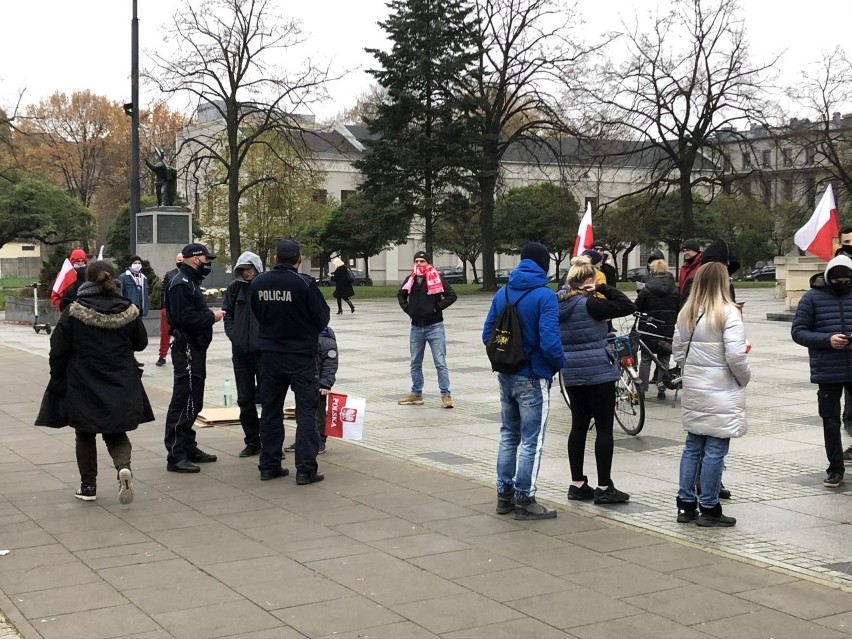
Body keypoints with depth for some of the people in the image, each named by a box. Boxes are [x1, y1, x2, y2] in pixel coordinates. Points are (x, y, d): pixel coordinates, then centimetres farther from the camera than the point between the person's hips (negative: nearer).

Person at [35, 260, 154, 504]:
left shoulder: (74, 312, -11)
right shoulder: (128, 311, -5)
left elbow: (58, 350, -7)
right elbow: (141, 343, 8)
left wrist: (58, 381, 4)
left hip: (82, 386, -2)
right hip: (121, 386, 2)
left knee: (85, 435, 16)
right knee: (116, 433, 14)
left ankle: (88, 486, 20)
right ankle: (124, 466, -14)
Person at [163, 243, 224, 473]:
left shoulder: (190, 282, 18)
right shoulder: (181, 284, -16)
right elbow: (184, 318, -26)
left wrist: (209, 314, 3)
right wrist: (211, 317, -17)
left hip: (195, 348, 11)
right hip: (187, 349, -11)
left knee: (193, 403, 17)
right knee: (183, 403, -9)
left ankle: (189, 448, 27)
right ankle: (176, 456, -6)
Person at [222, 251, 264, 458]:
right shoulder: (235, 288, 7)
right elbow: (227, 313, 15)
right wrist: (232, 333, 2)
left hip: (263, 350, -5)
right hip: (240, 351, 5)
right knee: (245, 400, 11)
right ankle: (252, 441, 21)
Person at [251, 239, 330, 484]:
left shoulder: (258, 283, -2)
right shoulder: (305, 283, -16)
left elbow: (256, 314, 10)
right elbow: (322, 318, -8)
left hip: (270, 355, 4)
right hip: (301, 355, -4)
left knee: (271, 410, 14)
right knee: (306, 411, 1)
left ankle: (269, 465, 18)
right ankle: (306, 469, -3)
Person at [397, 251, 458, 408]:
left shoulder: (437, 278, -6)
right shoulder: (410, 279, 7)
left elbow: (451, 295, -8)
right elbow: (400, 295, 23)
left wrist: (438, 307, -13)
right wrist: (407, 308, 8)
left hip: (434, 327, -5)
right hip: (416, 327, 5)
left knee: (440, 363, -5)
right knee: (415, 364, 13)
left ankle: (445, 395, -1)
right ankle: (416, 394, 23)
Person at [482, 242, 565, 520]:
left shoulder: (502, 293, 4)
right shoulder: (544, 295, -15)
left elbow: (487, 334, 7)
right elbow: (550, 341, -22)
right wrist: (561, 363, -5)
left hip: (506, 376, 7)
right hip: (533, 378, -6)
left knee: (509, 435, 17)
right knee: (532, 441, 2)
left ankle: (504, 495, 22)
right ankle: (524, 500, 8)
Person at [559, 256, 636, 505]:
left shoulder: (560, 304, 5)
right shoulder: (590, 304, -16)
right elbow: (628, 307, -17)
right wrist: (603, 288, -12)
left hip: (571, 374, 8)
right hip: (598, 372, -7)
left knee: (579, 426, 12)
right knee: (604, 428, 0)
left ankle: (577, 484, 17)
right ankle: (604, 488, 3)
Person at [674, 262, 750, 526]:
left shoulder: (686, 313, 7)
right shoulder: (728, 313, -14)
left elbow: (678, 350, 11)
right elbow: (736, 356, -17)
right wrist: (745, 378, -1)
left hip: (693, 389, 7)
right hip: (721, 393, -7)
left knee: (693, 446, 13)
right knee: (715, 450, 0)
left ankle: (686, 504, 18)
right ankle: (709, 509, 7)